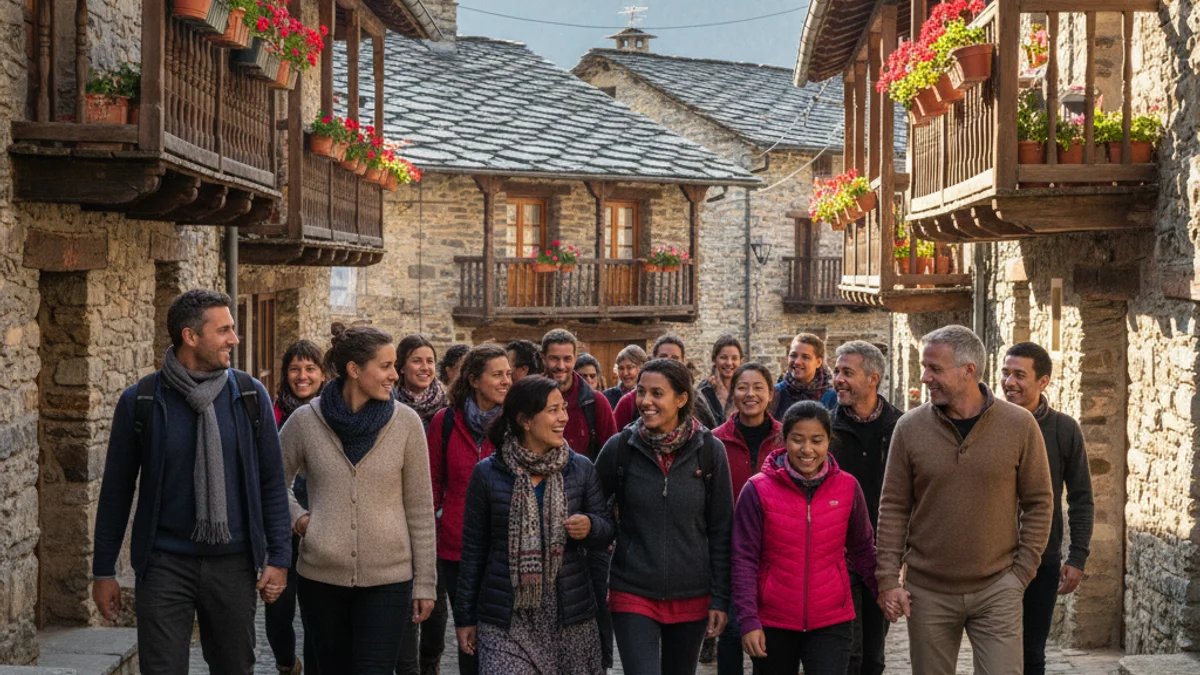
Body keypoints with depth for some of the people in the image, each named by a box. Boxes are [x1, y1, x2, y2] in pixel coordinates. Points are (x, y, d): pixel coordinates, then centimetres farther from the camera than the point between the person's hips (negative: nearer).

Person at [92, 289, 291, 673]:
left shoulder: (251, 396, 1)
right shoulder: (140, 402, -3)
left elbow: (272, 483, 5)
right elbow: (116, 490, 4)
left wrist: (279, 558, 0)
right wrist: (103, 571, 5)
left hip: (233, 564, 2)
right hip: (165, 565, -1)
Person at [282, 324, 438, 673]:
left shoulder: (406, 422, -3)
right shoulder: (306, 421, -3)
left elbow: (420, 509, 1)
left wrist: (425, 582, 2)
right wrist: (297, 517, -3)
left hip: (388, 578, -1)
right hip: (322, 576, 1)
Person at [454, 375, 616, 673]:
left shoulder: (581, 469, 5)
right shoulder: (488, 474, 0)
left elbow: (606, 531, 10)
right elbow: (473, 549, 6)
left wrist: (590, 527, -14)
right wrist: (465, 617, 7)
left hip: (570, 616, 2)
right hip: (507, 619, -2)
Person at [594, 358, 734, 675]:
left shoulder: (710, 450, -4)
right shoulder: (619, 447, -5)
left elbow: (721, 530, 0)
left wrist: (720, 599, -2)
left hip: (692, 597, 1)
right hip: (633, 594, -1)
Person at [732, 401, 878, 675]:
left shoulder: (847, 487, 1)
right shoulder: (758, 490, -5)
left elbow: (862, 549, 11)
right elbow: (744, 559, -5)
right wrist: (749, 620, -10)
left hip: (831, 623, 0)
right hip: (773, 625, 0)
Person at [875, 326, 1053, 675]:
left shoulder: (1019, 425, -4)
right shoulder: (910, 427, -2)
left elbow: (1038, 503, 2)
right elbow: (893, 508, 2)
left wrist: (1022, 573, -3)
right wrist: (888, 579, -2)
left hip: (997, 590, -1)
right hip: (928, 592, 1)